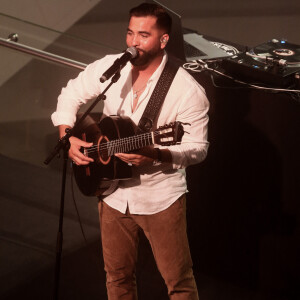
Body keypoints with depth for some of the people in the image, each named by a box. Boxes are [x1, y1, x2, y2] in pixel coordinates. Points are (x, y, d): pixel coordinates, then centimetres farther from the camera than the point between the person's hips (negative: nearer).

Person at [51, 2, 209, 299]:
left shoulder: (187, 90, -18)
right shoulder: (109, 68, -5)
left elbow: (198, 147, -14)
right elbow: (71, 96, 10)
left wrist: (155, 154, -31)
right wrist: (68, 137, -6)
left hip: (160, 197, -4)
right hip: (113, 193, 4)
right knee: (117, 276, 16)